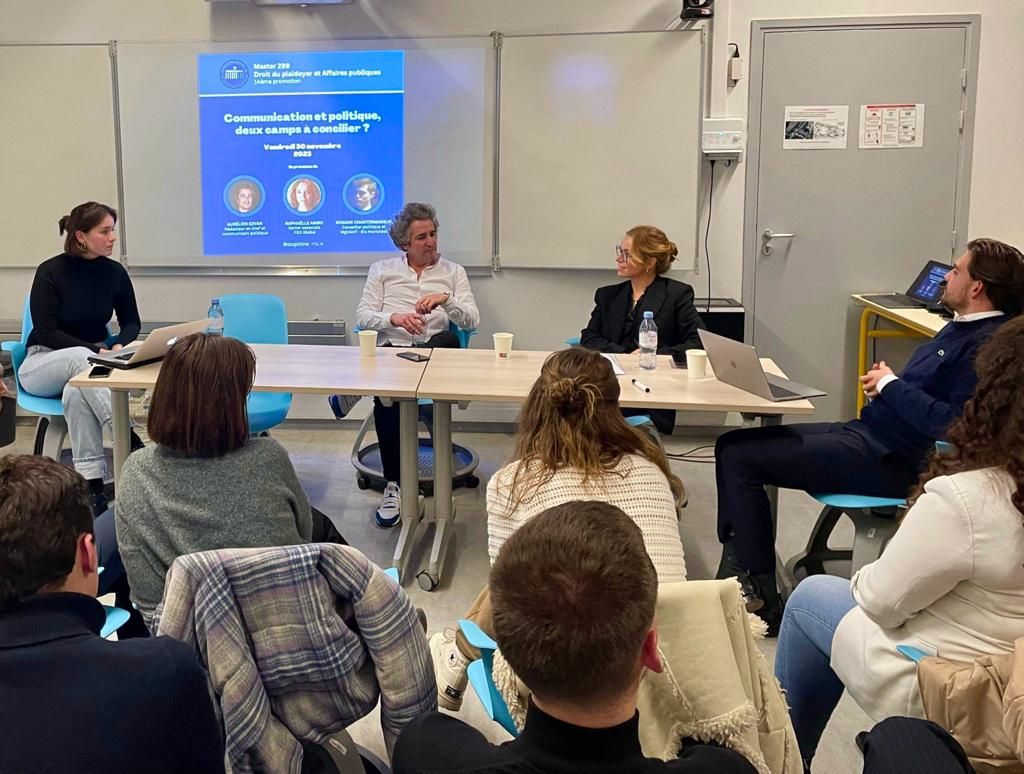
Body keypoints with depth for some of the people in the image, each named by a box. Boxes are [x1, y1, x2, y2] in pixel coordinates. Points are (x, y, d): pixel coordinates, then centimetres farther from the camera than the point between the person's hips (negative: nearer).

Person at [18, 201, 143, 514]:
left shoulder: (115, 272, -1)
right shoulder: (50, 272, -11)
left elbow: (131, 322, 9)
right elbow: (46, 332, -14)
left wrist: (119, 346, -14)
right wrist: (95, 350, -24)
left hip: (92, 359, 2)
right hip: (43, 363, -2)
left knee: (76, 392, -35)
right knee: (80, 357, -38)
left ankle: (91, 484, -41)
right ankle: (129, 440, -47)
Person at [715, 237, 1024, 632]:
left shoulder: (989, 344, -16)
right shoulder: (963, 327, 16)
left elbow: (954, 424, -25)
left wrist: (891, 386, -12)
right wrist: (886, 381, 4)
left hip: (892, 459, -11)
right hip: (866, 432, 11)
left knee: (740, 456, -14)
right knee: (733, 444, 5)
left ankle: (760, 599, -7)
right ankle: (739, 567, 6)